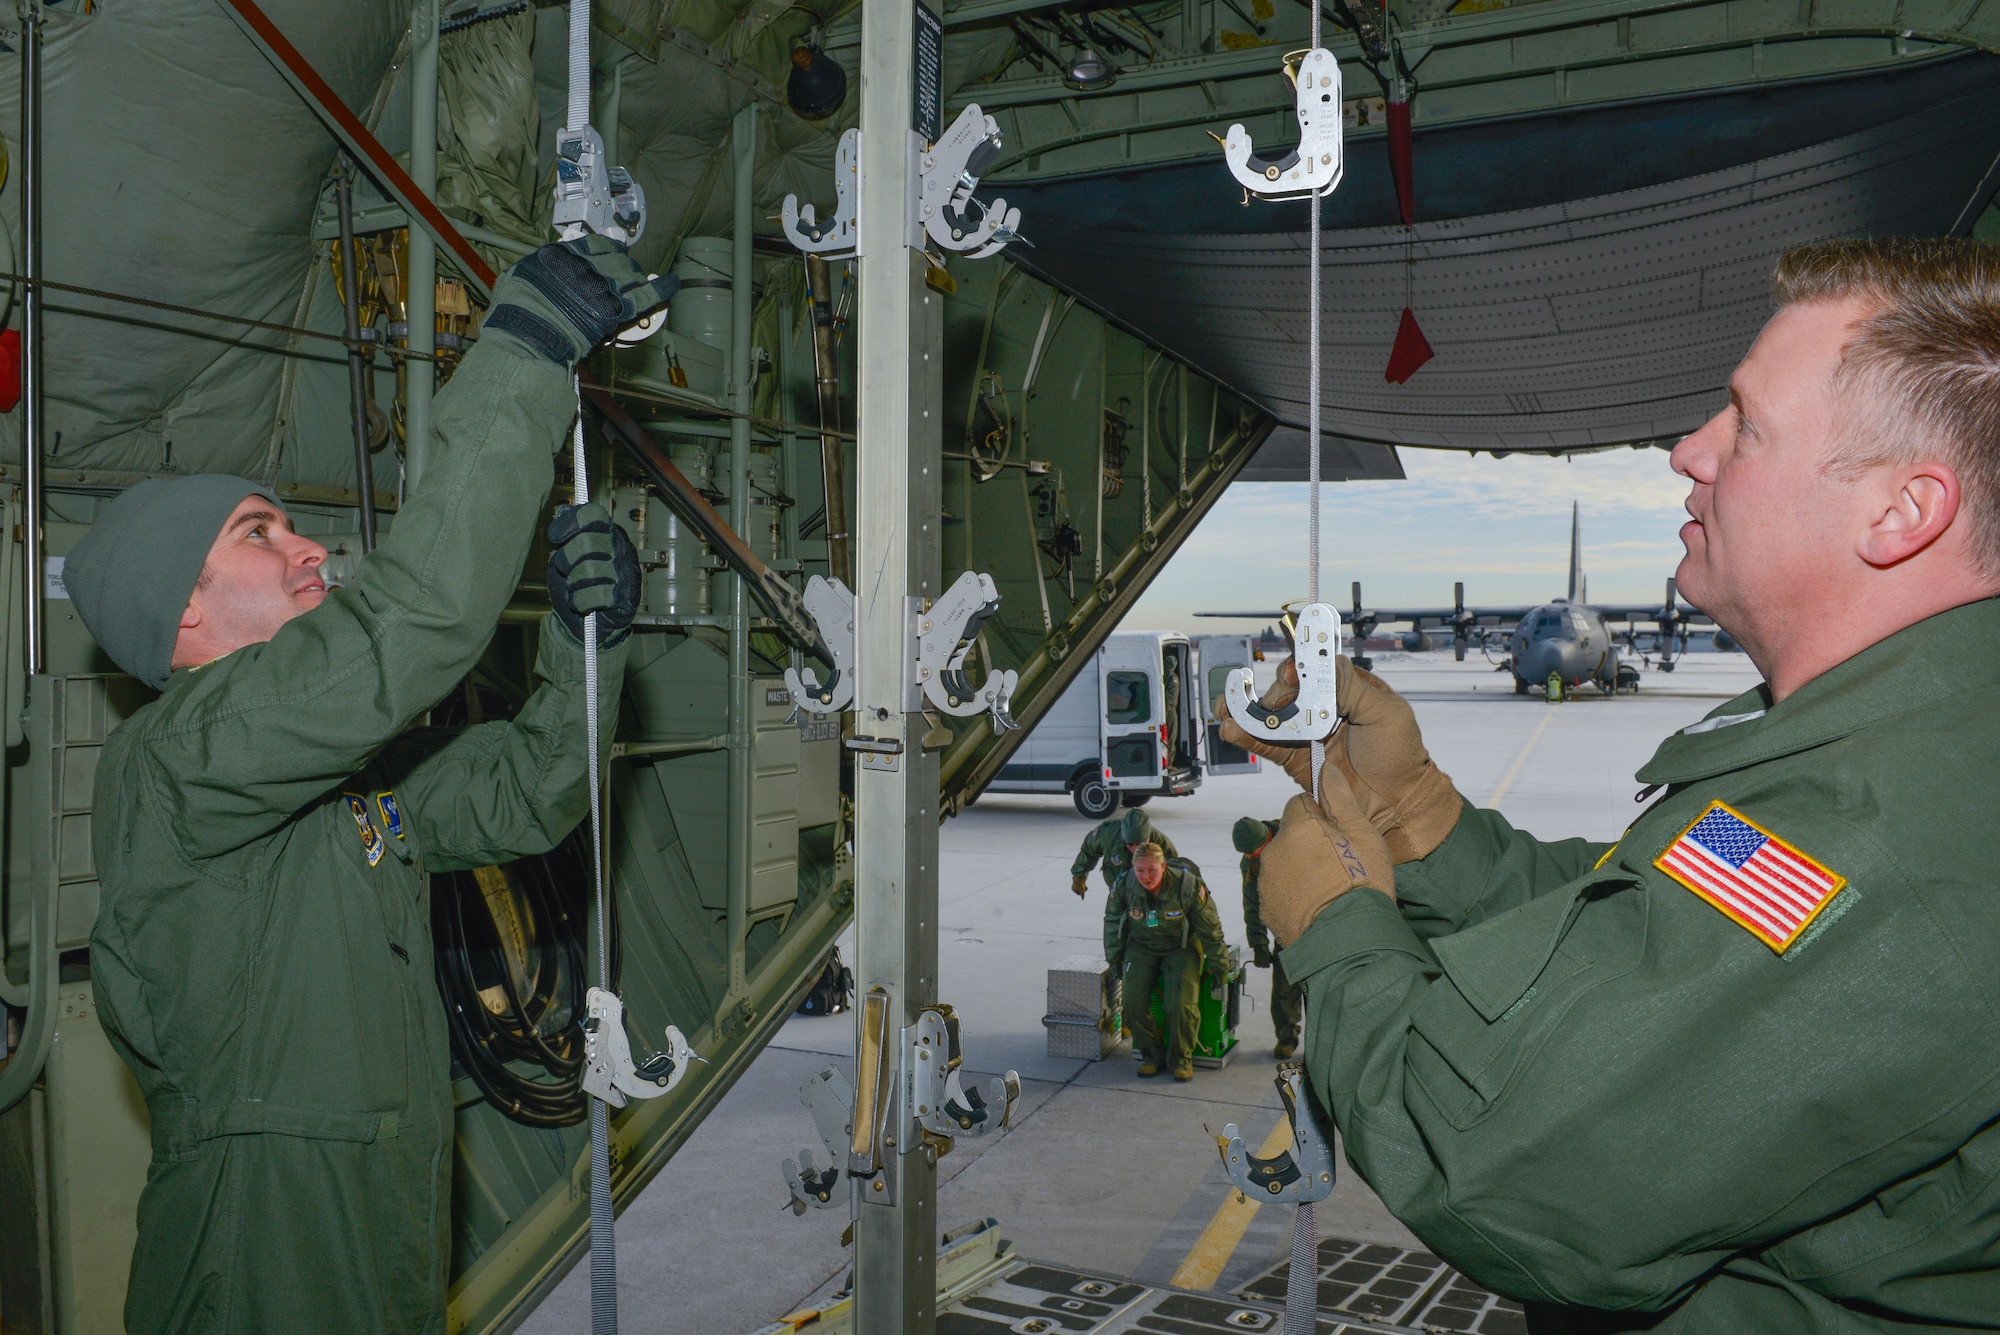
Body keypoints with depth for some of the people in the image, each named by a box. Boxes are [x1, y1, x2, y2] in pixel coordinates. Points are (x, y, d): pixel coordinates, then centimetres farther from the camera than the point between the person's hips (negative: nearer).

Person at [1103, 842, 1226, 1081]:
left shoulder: (1188, 886, -23)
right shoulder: (1124, 886, -15)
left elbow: (1210, 929, -10)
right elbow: (1113, 923, 5)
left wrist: (1218, 965, -1)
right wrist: (1114, 960, 10)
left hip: (1182, 947, -2)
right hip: (1141, 947, 3)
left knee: (1181, 1004, -20)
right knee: (1133, 1002, -16)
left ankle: (1182, 1058, 4)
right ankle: (1151, 1055, 6)